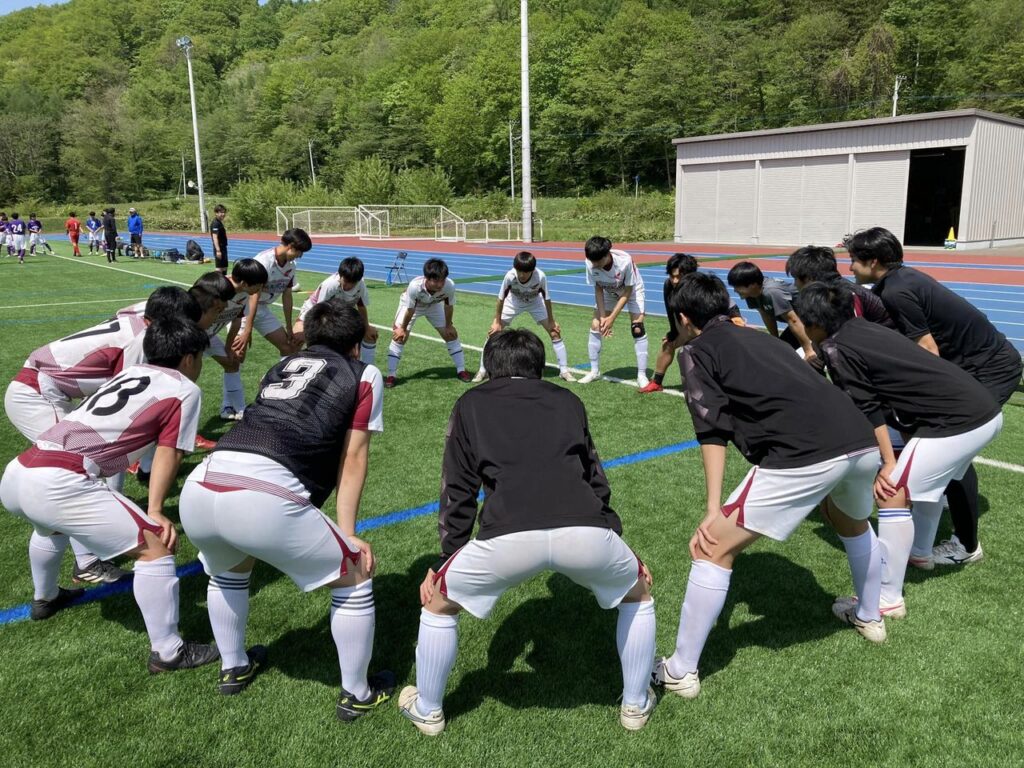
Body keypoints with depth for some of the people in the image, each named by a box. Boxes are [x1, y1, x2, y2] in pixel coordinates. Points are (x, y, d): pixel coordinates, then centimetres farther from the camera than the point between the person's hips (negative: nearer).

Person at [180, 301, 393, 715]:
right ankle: (357, 694, 31)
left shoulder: (282, 367, 30)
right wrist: (348, 532, 17)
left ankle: (233, 668, 53)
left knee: (228, 570, 38)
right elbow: (353, 458, 12)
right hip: (263, 498, -6)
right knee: (355, 578, 16)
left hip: (197, 490, 7)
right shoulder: (363, 375, 17)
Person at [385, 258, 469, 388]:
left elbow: (448, 306, -16)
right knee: (399, 336, -13)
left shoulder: (449, 286, -38)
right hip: (411, 304, -2)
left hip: (434, 304, 3)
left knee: (451, 334, 1)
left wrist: (448, 325, -2)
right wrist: (403, 328, -11)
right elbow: (410, 310, -27)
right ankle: (391, 376, -3)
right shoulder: (414, 286, -44)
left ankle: (461, 370, 17)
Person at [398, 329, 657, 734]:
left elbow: (457, 494, 21)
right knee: (638, 592, 34)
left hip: (508, 537, -1)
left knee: (438, 603, 27)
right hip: (586, 532, 2)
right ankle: (636, 704, 43)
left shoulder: (470, 404, 23)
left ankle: (427, 710, 43)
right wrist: (617, 542, 44)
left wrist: (442, 562, 32)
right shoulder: (567, 400, 27)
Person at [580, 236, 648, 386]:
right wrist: (602, 316, -21)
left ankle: (642, 375, -8)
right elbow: (598, 289, -16)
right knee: (595, 325, -2)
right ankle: (594, 371, 13)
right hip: (609, 292, 4)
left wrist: (612, 318, -28)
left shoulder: (625, 261, -40)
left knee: (638, 328, -16)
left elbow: (627, 292, -27)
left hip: (632, 290, -3)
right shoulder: (590, 263, -30)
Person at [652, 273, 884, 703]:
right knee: (854, 523, 39)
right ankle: (870, 617, 58)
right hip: (863, 441, 8)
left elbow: (712, 432, -2)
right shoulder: (756, 336, 30)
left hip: (805, 454, -7)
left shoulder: (698, 350, 10)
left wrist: (713, 512, -4)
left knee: (714, 550, 5)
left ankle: (681, 671, 12)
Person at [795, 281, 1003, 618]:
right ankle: (920, 551, 47)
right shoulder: (865, 328, 16)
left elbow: (868, 410, -9)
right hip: (987, 410, 10)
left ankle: (888, 598, 1)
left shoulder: (837, 349, -9)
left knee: (893, 494, -5)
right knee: (927, 476, 31)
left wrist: (887, 463, -5)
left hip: (957, 423, -10)